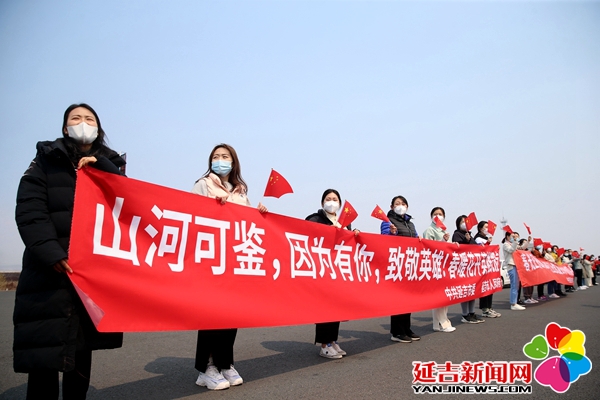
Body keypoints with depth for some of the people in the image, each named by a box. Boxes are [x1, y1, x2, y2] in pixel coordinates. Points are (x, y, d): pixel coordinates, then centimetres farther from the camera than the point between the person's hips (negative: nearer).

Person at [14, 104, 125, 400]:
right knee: (44, 348, -6)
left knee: (83, 344, 9)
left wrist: (101, 168, -8)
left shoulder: (109, 166, 16)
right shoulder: (46, 160, 8)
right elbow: (29, 211, -5)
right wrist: (51, 253, -19)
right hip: (50, 268, -2)